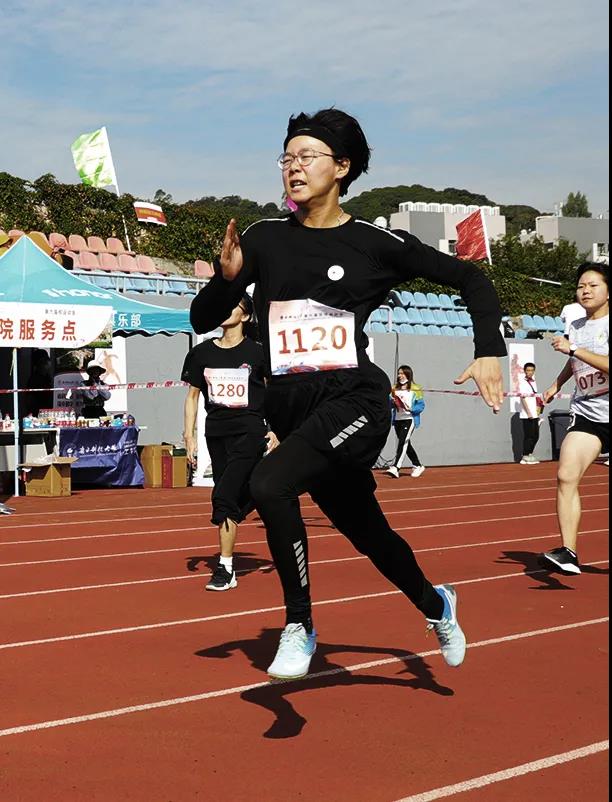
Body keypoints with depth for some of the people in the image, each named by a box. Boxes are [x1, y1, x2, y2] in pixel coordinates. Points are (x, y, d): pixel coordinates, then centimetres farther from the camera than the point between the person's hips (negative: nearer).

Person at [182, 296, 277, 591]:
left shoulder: (257, 353, -2)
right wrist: (189, 436, 9)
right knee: (239, 499, 9)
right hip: (216, 434, 4)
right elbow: (192, 395, 14)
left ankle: (225, 568, -10)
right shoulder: (202, 353, 8)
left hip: (249, 432, -4)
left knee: (224, 496, -15)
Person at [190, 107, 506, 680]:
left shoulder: (374, 244, -4)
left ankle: (299, 627, -10)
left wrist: (489, 353, -7)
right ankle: (435, 606, 47)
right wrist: (227, 277, -14)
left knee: (269, 483, -29)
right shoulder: (265, 240, 5)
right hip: (292, 412, 5)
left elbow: (468, 278, 5)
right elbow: (203, 320, 6)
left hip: (354, 402, -5)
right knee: (366, 531, 17)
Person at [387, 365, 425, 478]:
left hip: (409, 419, -6)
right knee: (406, 444, 13)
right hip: (398, 420, 6)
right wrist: (392, 402, -7)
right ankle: (418, 466, 27)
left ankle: (395, 468, -25)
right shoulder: (395, 389, 13)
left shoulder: (415, 389, -3)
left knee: (402, 442, -17)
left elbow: (420, 405, -4)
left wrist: (411, 409, -20)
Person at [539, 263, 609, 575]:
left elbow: (607, 364, -26)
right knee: (566, 476, -13)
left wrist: (573, 349, -26)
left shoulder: (607, 324, -10)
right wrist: (557, 384, 27)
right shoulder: (576, 327, 11)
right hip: (585, 413, 5)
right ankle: (568, 552, -14)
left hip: (606, 412, -5)